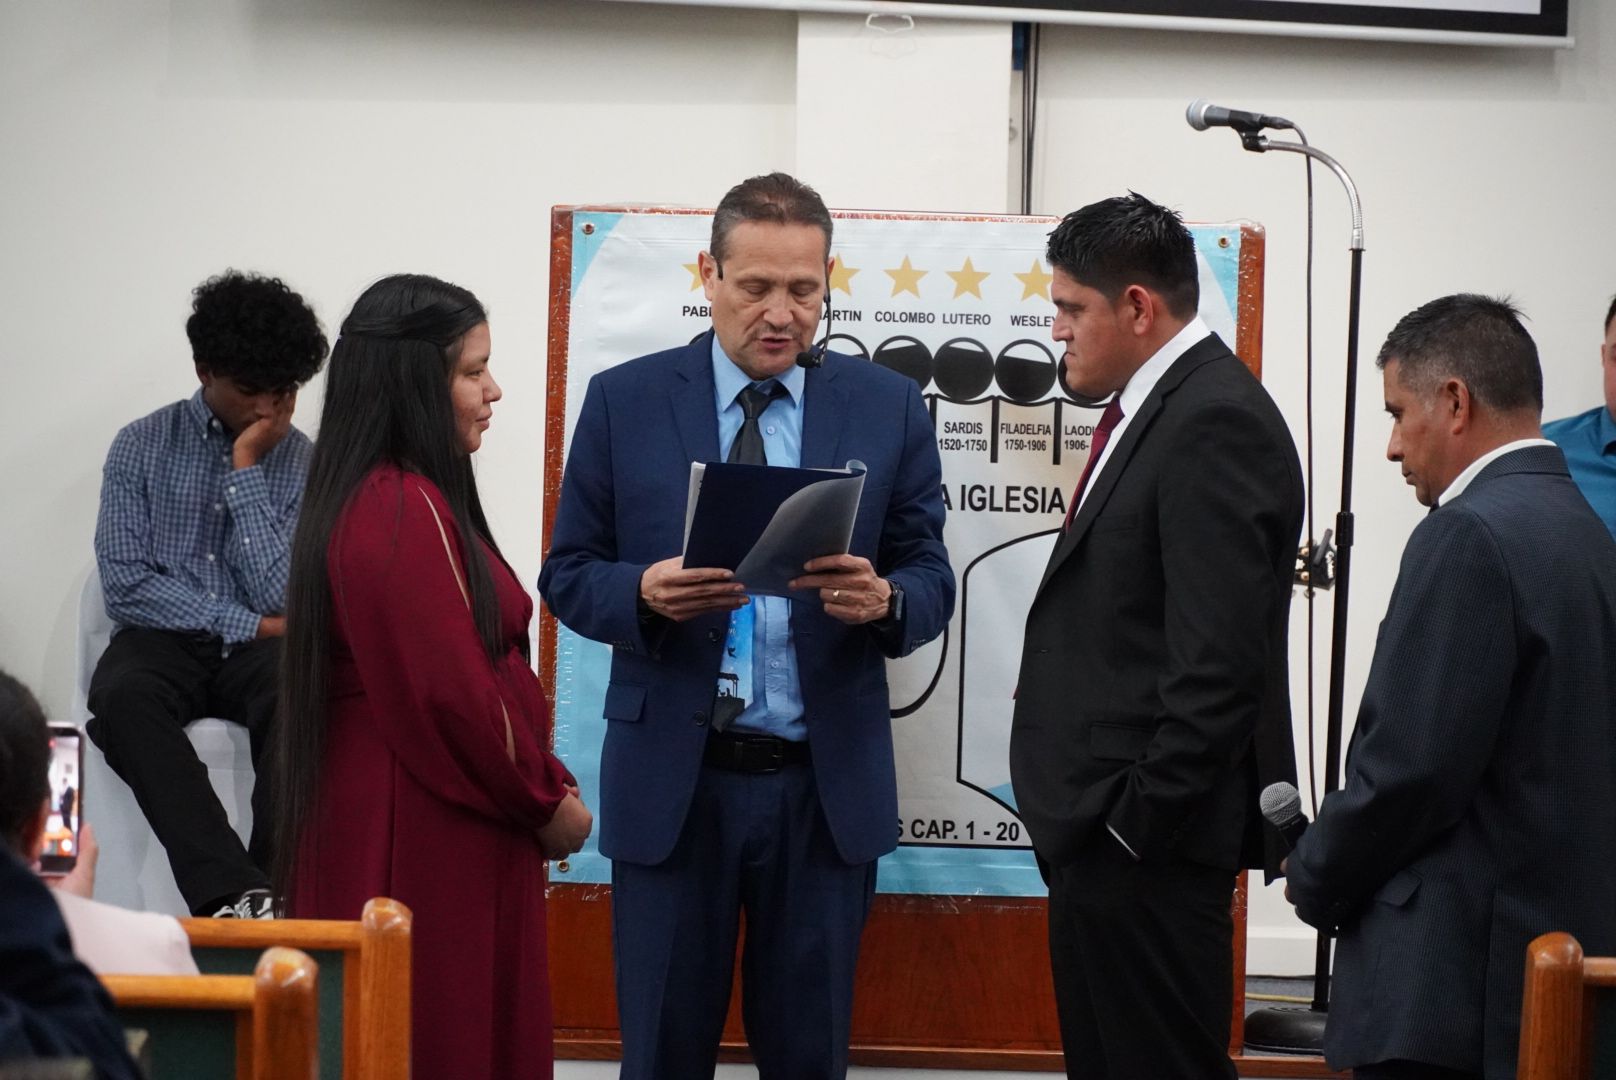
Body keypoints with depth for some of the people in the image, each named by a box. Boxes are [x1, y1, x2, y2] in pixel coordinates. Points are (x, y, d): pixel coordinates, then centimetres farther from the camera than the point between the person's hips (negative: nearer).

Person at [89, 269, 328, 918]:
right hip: (162, 641, 0)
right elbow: (125, 585, -5)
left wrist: (245, 469, -9)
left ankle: (277, 885, -42)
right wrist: (252, 623, -10)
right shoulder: (142, 445, 5)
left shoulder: (298, 460, 5)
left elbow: (280, 596, -7)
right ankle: (231, 890, -47)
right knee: (120, 694, -37)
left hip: (253, 648, 0)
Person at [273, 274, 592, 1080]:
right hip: (425, 833, -10)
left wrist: (543, 782, 11)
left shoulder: (374, 498, 13)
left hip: (387, 820, 10)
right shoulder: (406, 513, -19)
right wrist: (548, 802, -8)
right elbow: (453, 695, -21)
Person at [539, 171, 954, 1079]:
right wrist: (646, 593, -19)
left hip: (828, 785, 1)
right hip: (671, 778, 0)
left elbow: (932, 580, 4)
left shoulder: (889, 408, 3)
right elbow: (569, 575, 3)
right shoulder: (624, 401, 1)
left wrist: (883, 599, -20)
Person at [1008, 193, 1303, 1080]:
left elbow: (1221, 662, -22)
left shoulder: (1216, 422, -16)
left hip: (1149, 843, -10)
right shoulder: (1154, 407, 15)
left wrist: (1137, 824, -19)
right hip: (1103, 835, 10)